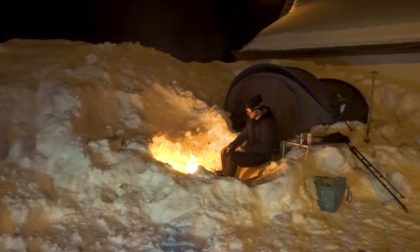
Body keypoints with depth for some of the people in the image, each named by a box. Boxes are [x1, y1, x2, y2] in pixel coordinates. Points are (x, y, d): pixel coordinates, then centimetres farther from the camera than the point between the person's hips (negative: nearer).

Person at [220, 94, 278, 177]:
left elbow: (265, 146, -25)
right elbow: (244, 134, 11)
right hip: (250, 150, 9)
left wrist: (244, 148, -21)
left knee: (231, 157, -24)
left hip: (261, 155, -9)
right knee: (225, 152, 0)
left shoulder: (267, 123, -25)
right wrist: (231, 146, -2)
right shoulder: (252, 119, 2)